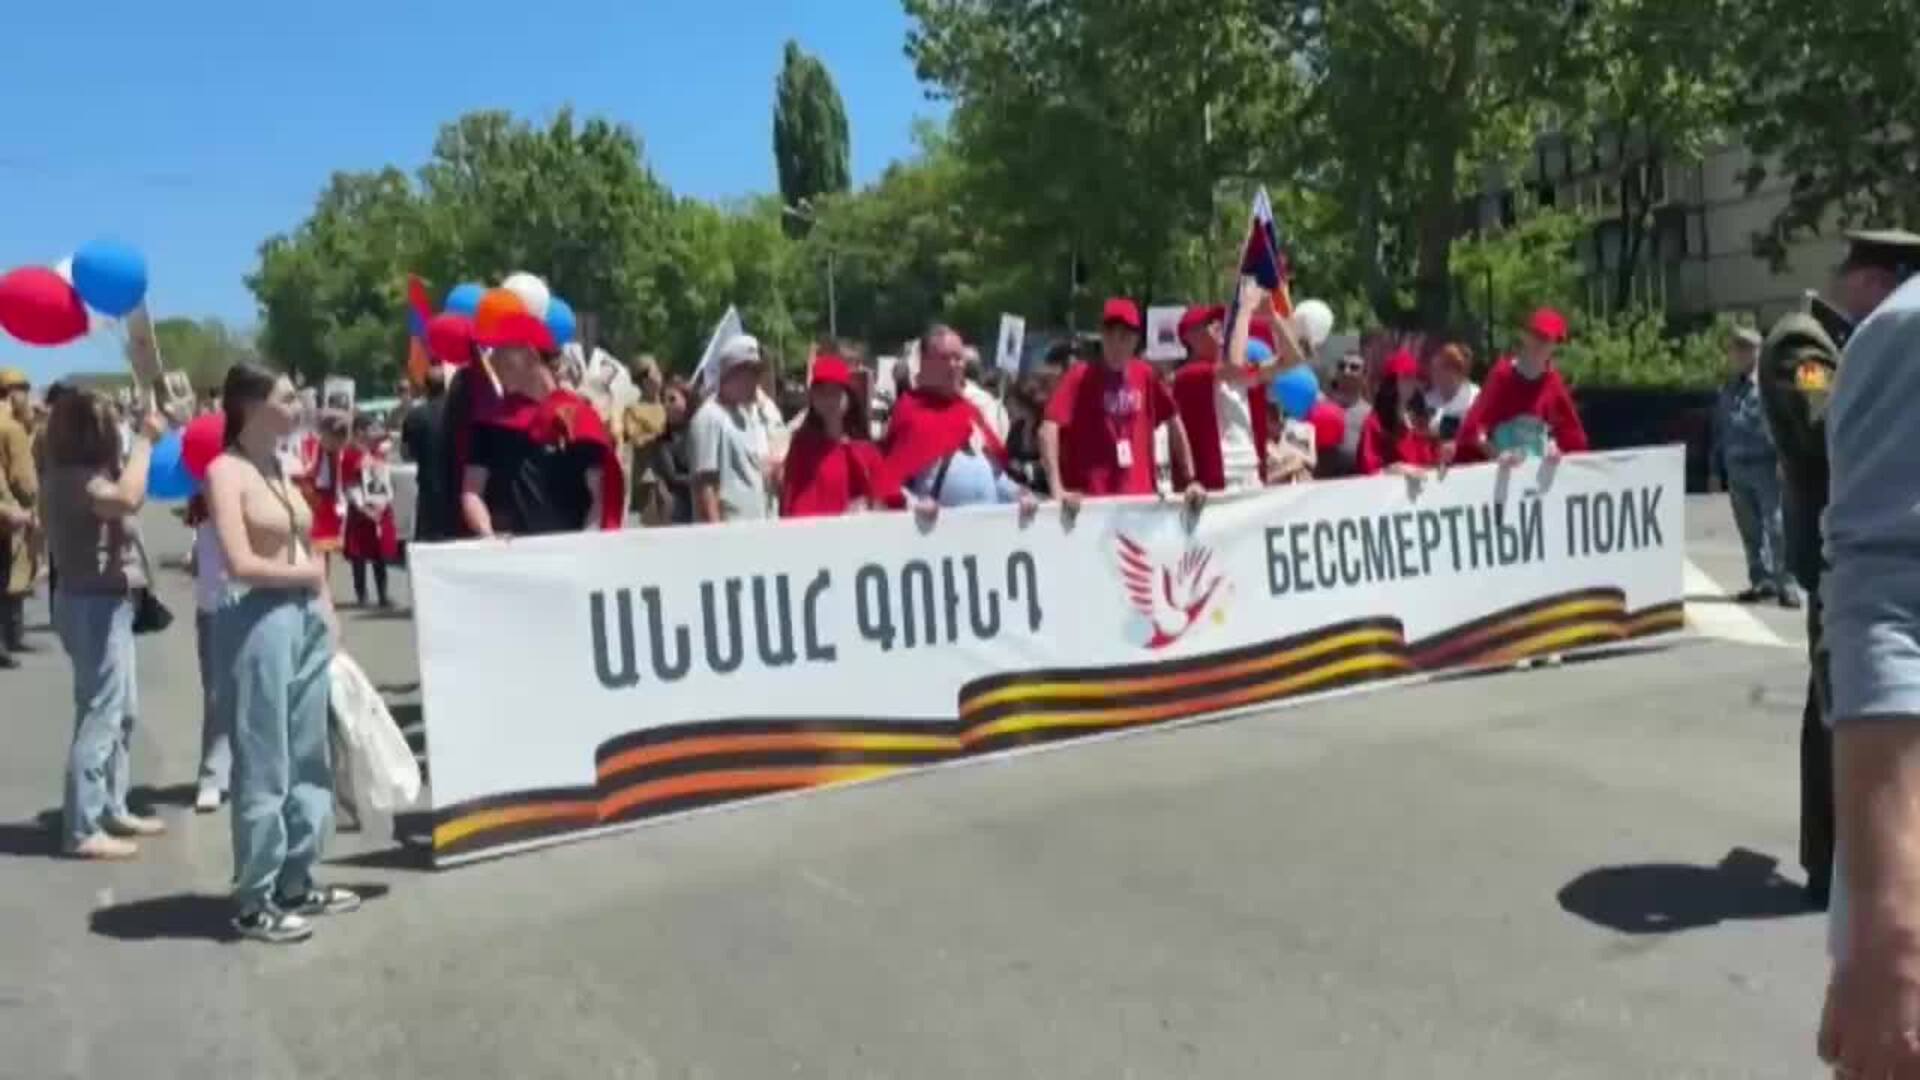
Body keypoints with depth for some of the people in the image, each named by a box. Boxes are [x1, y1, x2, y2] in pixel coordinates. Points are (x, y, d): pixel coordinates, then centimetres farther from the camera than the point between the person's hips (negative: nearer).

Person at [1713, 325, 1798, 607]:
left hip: (1765, 465, -6)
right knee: (1750, 530, 12)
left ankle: (1785, 584, -3)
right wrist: (1717, 466, 17)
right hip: (1736, 468, 7)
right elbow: (1719, 429, 20)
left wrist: (1783, 460, -20)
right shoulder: (1727, 390, 16)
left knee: (1776, 526, -8)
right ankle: (1761, 580, 21)